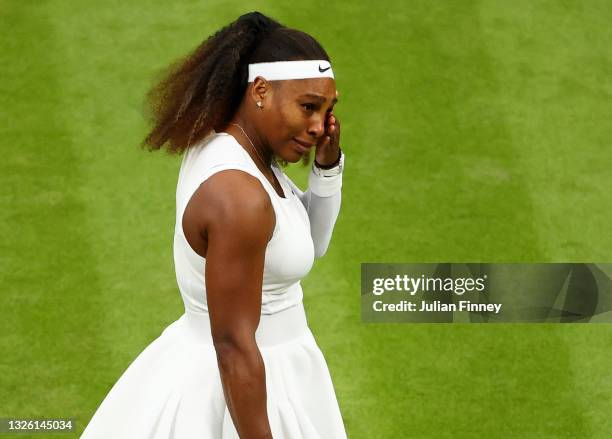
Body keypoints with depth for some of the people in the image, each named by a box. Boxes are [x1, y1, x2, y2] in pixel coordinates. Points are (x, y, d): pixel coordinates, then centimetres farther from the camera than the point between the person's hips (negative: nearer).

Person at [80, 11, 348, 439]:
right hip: (237, 393, -9)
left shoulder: (221, 143, 0)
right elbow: (234, 346, -26)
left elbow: (309, 243, 12)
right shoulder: (238, 195, -29)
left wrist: (328, 163, -4)